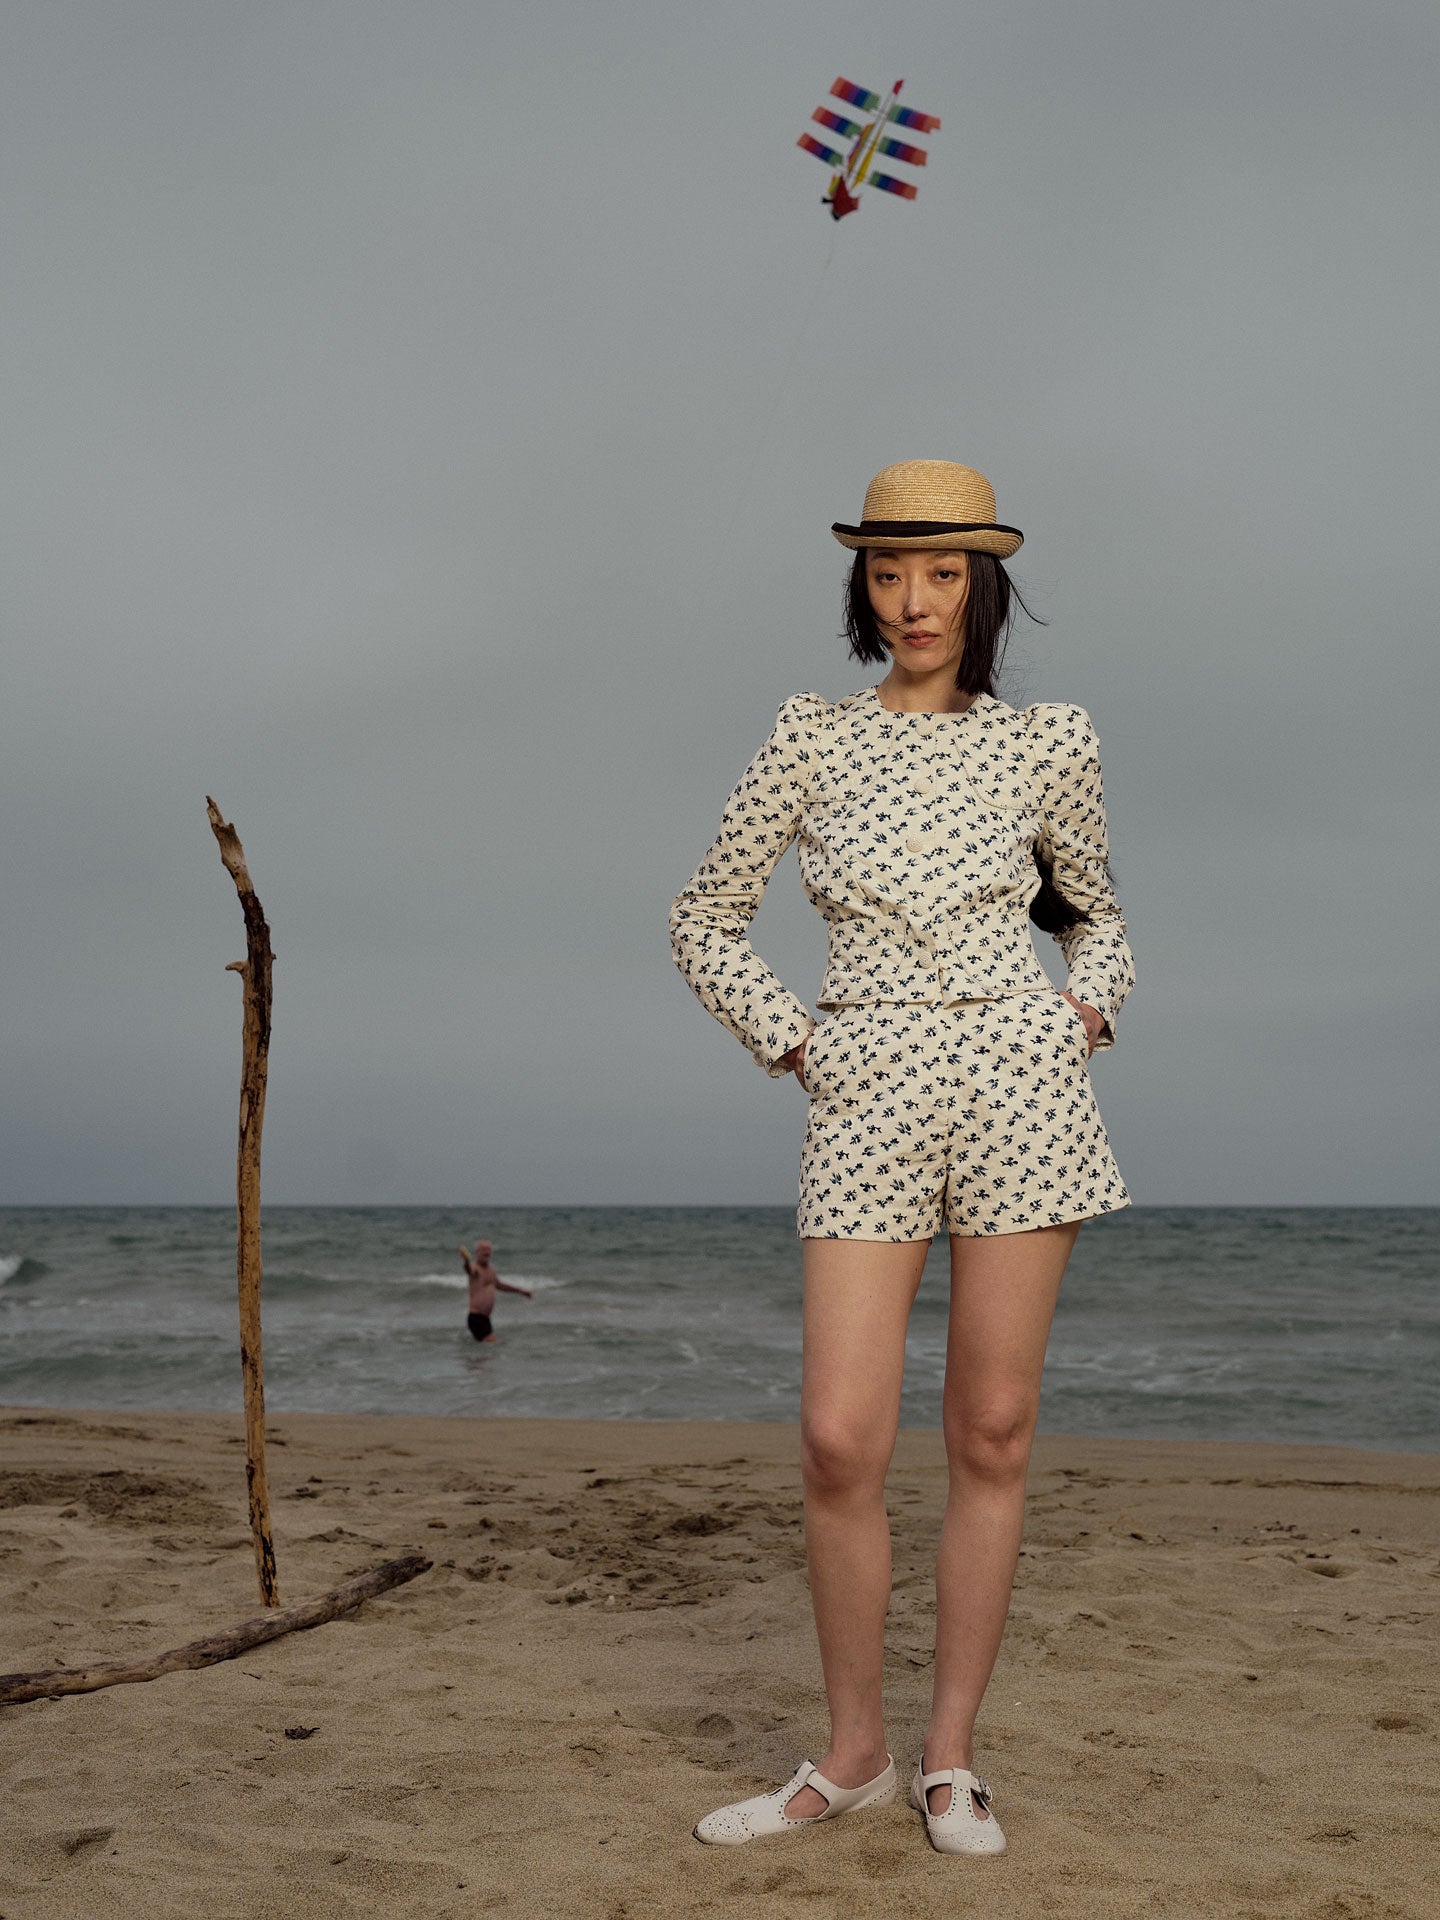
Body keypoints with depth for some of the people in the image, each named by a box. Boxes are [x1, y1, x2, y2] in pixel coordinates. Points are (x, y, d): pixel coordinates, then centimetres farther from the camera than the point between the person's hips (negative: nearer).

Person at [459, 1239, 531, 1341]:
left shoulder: (490, 1269, 14)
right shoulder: (475, 1268, -14)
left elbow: (499, 1285, 33)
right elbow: (469, 1269, -41)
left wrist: (521, 1290, 39)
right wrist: (467, 1261, -65)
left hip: (485, 1317, 9)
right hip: (476, 1317, -9)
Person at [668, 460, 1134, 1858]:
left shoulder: (1049, 744, 8)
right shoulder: (810, 739, 6)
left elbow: (1095, 914, 23)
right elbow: (705, 921, 12)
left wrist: (1089, 1009, 5)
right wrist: (787, 1042, 1)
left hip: (1018, 1079, 1)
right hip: (868, 1099, 0)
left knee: (992, 1436, 4)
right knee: (839, 1443, -5)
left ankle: (951, 1755, 19)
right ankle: (851, 1754, 16)